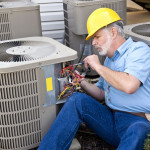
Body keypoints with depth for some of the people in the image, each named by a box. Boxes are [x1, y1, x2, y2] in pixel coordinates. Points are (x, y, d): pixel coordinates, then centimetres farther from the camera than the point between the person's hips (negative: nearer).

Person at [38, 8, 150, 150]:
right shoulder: (110, 59, 18)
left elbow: (129, 86, -25)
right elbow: (101, 94, 24)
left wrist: (97, 66, -12)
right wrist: (81, 81, 6)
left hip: (137, 122, -7)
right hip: (111, 119, 7)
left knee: (137, 130, -40)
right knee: (77, 99, -12)